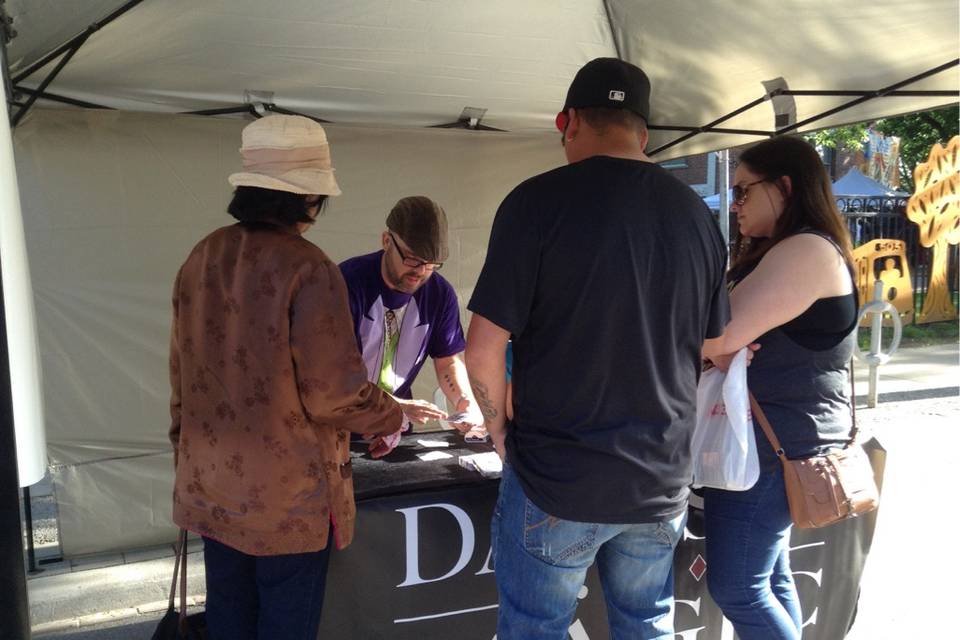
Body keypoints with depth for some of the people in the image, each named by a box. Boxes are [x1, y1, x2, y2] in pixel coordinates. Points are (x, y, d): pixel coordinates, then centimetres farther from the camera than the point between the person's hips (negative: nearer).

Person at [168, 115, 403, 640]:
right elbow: (333, 393, -21)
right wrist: (392, 417, -2)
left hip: (211, 483, 6)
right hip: (286, 493, -6)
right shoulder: (307, 268, -21)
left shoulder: (202, 257, 1)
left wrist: (185, 452, 21)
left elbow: (182, 370, 9)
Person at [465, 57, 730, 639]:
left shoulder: (540, 201, -13)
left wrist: (500, 431, 3)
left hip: (556, 481, -5)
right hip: (664, 478, 5)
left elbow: (483, 350, -14)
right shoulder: (698, 215, 4)